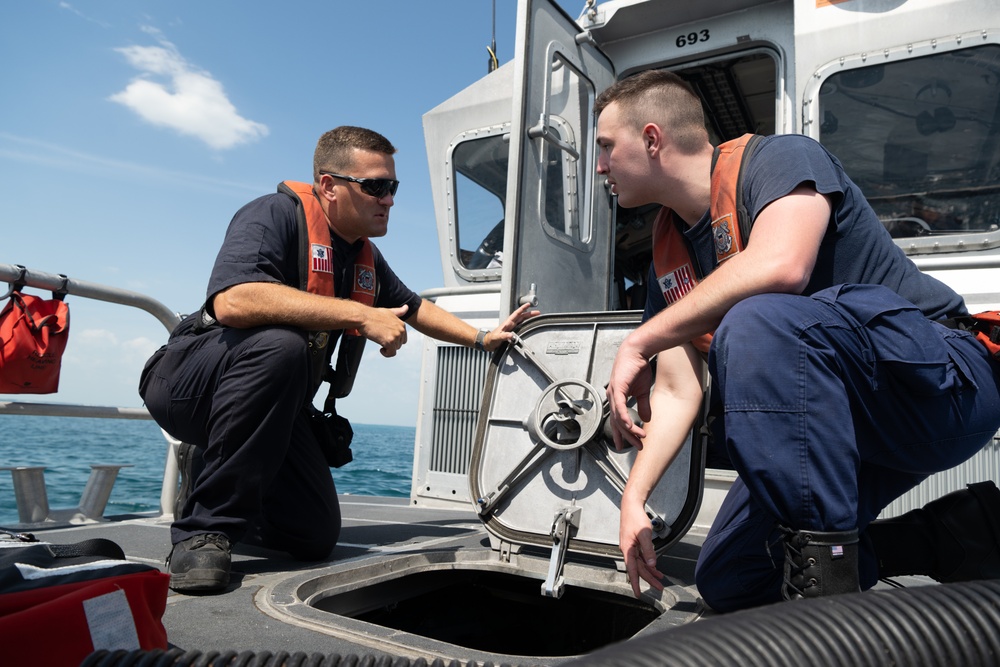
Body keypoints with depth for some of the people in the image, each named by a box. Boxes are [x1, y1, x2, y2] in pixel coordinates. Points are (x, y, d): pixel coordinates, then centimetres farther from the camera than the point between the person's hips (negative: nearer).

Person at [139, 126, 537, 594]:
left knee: (316, 538, -1)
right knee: (279, 345, -38)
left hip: (273, 407, 7)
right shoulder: (275, 214, -17)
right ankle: (204, 528, -24)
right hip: (189, 379, -6)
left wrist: (482, 338, 16)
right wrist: (359, 315, -34)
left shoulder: (365, 257, 7)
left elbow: (414, 308, 24)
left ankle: (210, 471, 24)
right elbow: (233, 301, -36)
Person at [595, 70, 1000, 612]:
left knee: (756, 322, -36)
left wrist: (639, 342, -27)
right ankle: (951, 536, 12)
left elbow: (780, 266, -35)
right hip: (834, 429, 8)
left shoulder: (778, 157, -12)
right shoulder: (668, 254, 8)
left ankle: (823, 577, -26)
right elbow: (676, 392, 4)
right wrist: (634, 495, -7)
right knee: (725, 582, 11)